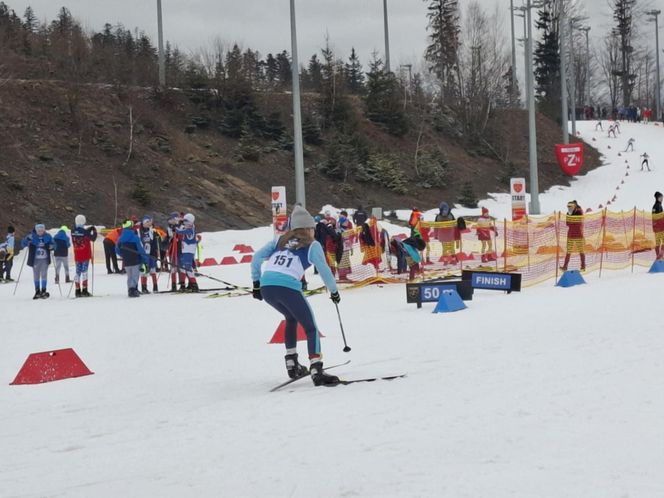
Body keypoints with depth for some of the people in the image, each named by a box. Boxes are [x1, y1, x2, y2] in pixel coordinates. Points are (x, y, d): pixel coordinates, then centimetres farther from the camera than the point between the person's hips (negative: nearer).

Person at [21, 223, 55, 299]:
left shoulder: (48, 236, -2)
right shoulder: (32, 236, -6)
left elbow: (53, 245, 7)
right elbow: (23, 244, -5)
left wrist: (51, 246, -17)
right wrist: (27, 240, -26)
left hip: (45, 260, 0)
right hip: (35, 260, 0)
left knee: (44, 275, -3)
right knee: (36, 276, 6)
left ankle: (43, 291, 4)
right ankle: (37, 292, 15)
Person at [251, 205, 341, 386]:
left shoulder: (281, 240, 24)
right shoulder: (312, 245, 11)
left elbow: (256, 257, 19)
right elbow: (324, 270, 4)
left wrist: (256, 283, 23)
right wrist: (334, 291, 18)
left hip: (266, 288, 6)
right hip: (288, 288, -6)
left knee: (291, 318, 31)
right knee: (311, 328, 4)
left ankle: (291, 364, 28)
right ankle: (316, 371, -12)